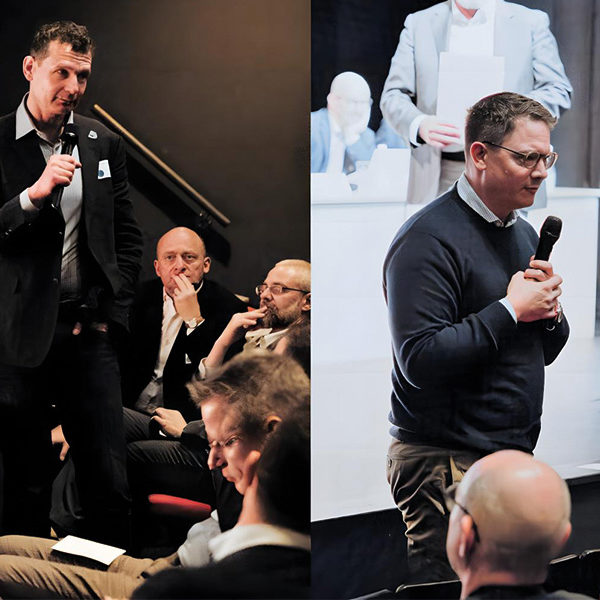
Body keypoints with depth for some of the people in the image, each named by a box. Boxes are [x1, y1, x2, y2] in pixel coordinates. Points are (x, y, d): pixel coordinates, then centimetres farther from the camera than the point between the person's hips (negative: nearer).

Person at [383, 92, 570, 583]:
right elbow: (419, 360, -23)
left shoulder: (525, 234, 16)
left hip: (514, 453, 8)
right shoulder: (428, 239, -13)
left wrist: (549, 312, -2)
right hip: (446, 464, -8)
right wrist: (511, 309, -17)